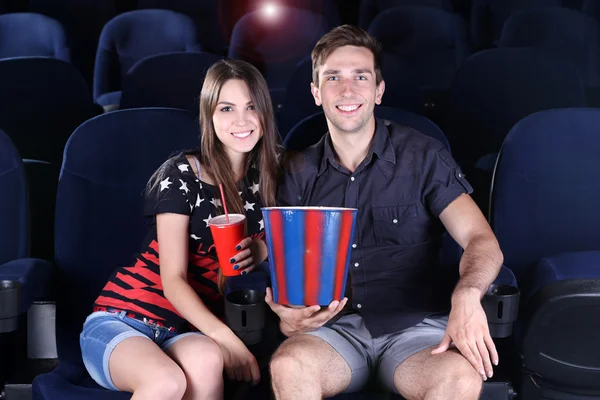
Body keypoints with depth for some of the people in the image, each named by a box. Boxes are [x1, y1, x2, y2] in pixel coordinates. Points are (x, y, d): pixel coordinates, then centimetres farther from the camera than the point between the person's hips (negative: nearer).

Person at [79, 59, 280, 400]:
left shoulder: (265, 178, 5)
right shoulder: (181, 175, -8)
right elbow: (173, 279, -12)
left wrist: (255, 251, -7)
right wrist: (228, 339, -25)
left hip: (190, 330, 3)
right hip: (122, 318, -3)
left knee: (206, 361, -35)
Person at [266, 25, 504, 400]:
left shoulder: (423, 156, 2)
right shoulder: (299, 173, 9)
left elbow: (482, 241, -5)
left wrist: (467, 295, -29)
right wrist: (289, 316, -16)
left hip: (414, 325, -1)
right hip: (334, 326, 1)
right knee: (287, 367, -33)